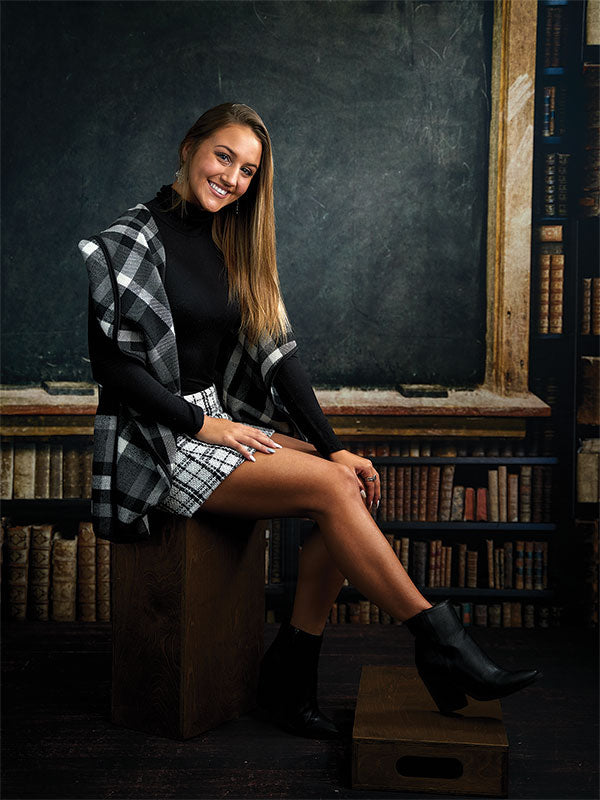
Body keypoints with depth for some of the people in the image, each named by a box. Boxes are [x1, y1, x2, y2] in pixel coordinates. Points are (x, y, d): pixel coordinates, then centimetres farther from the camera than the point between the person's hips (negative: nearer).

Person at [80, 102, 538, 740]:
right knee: (330, 488, -23)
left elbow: (276, 351, 6)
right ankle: (439, 644, -14)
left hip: (227, 419, 7)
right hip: (162, 440, -7)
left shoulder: (233, 245, 12)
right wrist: (202, 424, -16)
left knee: (351, 484, -16)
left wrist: (331, 446, -4)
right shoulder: (134, 240, -7)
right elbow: (110, 363, -11)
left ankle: (289, 679, -10)